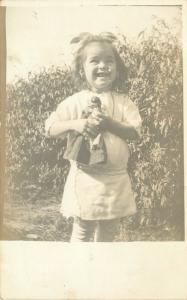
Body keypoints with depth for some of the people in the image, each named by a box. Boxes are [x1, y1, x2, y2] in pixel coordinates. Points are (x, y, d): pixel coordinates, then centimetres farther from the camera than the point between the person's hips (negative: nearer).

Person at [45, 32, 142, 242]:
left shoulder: (122, 101, 1)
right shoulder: (75, 102, -3)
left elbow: (134, 132, -7)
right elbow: (50, 128, -4)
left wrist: (109, 123, -22)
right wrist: (75, 124, -20)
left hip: (114, 180, 2)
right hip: (84, 177, -1)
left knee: (108, 234, 15)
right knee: (81, 233, 9)